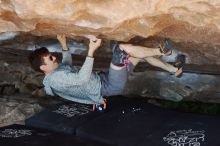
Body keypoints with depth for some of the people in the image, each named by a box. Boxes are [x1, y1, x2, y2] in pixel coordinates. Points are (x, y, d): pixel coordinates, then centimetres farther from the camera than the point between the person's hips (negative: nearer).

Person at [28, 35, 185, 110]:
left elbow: (68, 64, 35)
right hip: (110, 87, -11)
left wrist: (63, 44, 24)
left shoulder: (57, 70, 11)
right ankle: (160, 51, -10)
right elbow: (82, 78, -31)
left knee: (139, 53, 13)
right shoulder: (55, 79, -20)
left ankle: (173, 69, 18)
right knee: (121, 48, -24)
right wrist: (91, 51, -35)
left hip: (104, 81, 11)